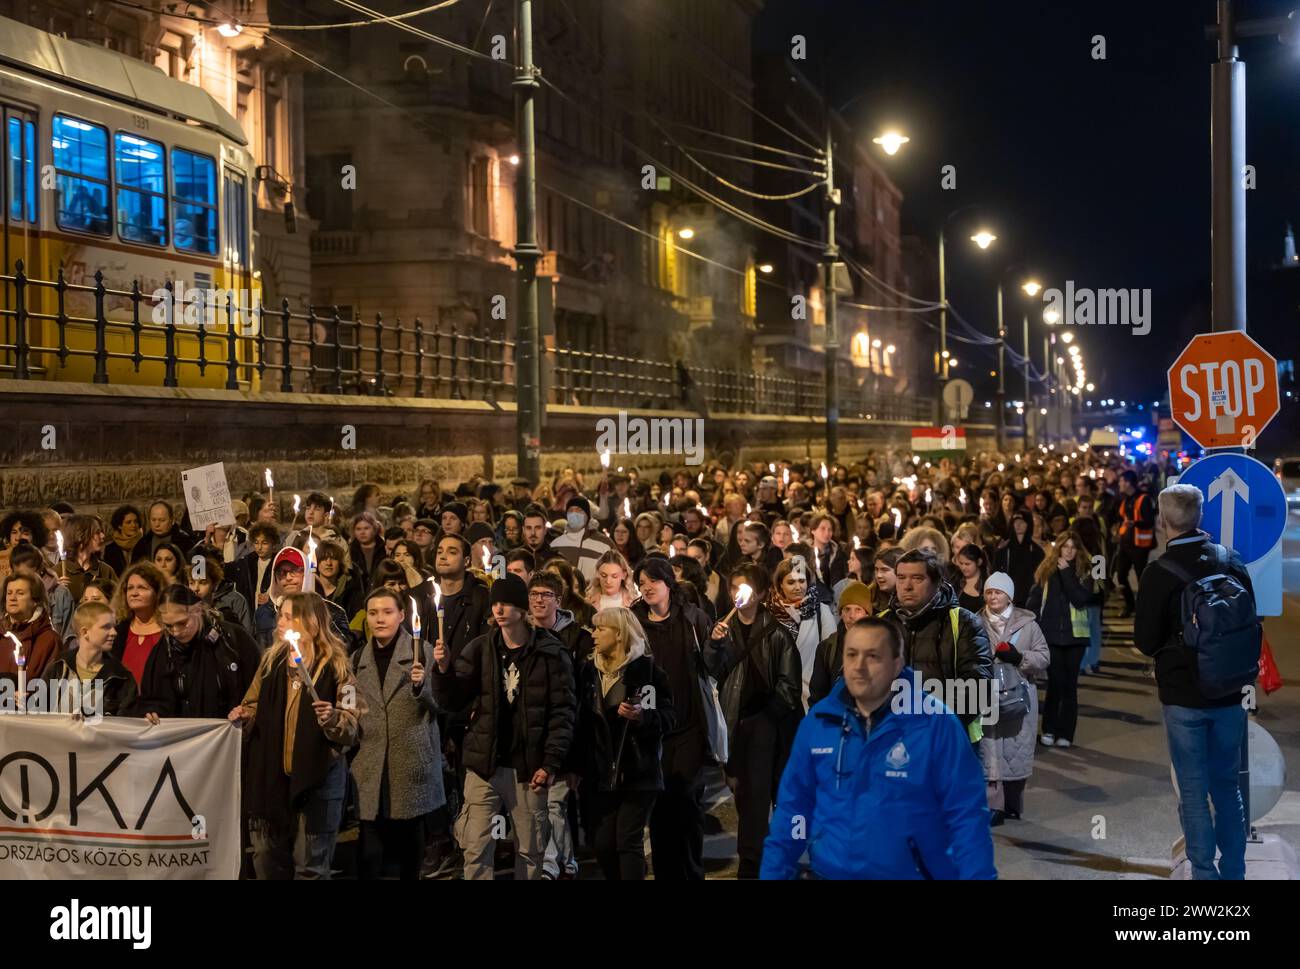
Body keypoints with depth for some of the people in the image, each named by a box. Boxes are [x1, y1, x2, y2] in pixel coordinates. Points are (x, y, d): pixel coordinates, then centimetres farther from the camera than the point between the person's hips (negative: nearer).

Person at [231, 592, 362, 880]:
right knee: (267, 860, 15)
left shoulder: (335, 665, -7)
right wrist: (244, 716, -1)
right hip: (270, 773, 5)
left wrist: (333, 719, -29)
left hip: (317, 774, -5)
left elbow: (353, 721, -9)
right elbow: (256, 705, 20)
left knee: (311, 865, 3)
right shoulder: (272, 660, 9)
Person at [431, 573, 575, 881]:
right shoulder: (479, 648, 4)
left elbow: (562, 712, -5)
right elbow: (452, 702, 3)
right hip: (484, 764, 2)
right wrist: (444, 669, -16)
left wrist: (552, 763, -12)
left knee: (531, 850, 7)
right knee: (476, 849, 0)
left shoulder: (551, 653, -4)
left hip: (529, 767, -2)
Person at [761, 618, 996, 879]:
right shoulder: (817, 722, -1)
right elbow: (792, 807, 5)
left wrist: (977, 874, -20)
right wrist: (773, 872, 0)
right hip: (827, 871, 3)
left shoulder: (936, 724, -12)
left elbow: (967, 816, -12)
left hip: (910, 873, -3)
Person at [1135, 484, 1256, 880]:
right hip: (1230, 691, 4)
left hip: (1183, 695, -4)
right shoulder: (1231, 561, -2)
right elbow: (1252, 622, 9)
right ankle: (1233, 870, 21)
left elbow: (1145, 641, -8)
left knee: (1194, 792, 4)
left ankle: (1205, 873, 7)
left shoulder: (1158, 573, -15)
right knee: (1227, 785, 15)